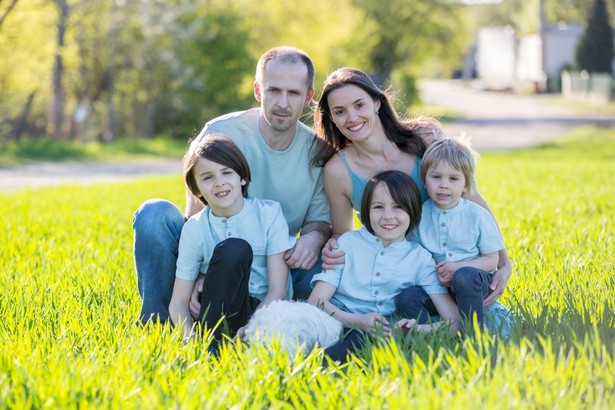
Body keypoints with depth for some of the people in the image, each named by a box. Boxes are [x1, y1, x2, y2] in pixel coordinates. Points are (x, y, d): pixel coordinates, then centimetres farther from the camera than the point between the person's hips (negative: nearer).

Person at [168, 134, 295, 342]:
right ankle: (209, 338, -25)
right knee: (233, 249, -27)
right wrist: (190, 338, -25)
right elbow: (178, 302, -4)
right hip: (221, 312, 1)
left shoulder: (269, 213, -5)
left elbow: (277, 290, -9)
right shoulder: (194, 229, -2)